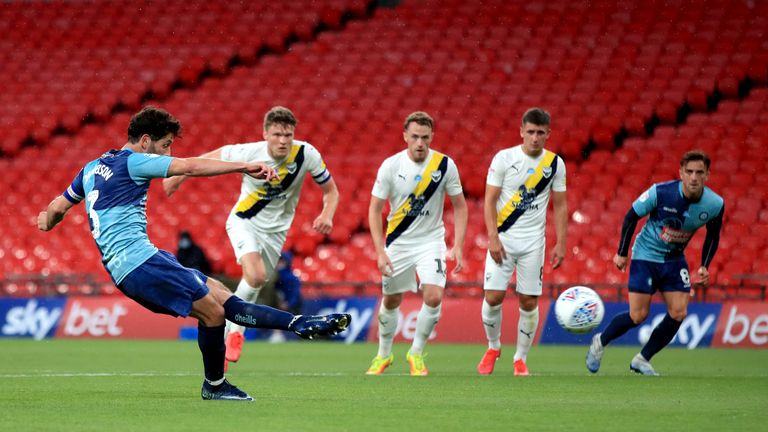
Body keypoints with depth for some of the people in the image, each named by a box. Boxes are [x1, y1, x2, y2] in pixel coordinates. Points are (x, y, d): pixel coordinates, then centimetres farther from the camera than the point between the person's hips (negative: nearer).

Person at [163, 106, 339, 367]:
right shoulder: (248, 153, -23)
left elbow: (331, 191, -7)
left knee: (254, 284, 10)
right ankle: (235, 329, -4)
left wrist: (327, 215, -26)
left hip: (275, 230, 3)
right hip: (244, 221, -3)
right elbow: (209, 159, -4)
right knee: (256, 275, -26)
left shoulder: (306, 154, -18)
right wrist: (178, 177, 2)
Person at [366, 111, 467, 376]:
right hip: (398, 242, 0)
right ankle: (384, 354, 33)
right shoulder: (391, 166, -12)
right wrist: (380, 252, -13)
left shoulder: (445, 165, -10)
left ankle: (417, 353, 4)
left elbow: (460, 207, 0)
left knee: (434, 296, -18)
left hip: (431, 241, 0)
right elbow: (375, 209, -6)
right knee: (391, 300, 10)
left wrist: (457, 248, -8)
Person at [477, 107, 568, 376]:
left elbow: (560, 206, 8)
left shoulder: (555, 163, 3)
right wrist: (493, 238, -14)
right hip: (503, 238, -2)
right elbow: (490, 201, -5)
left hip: (533, 242, 2)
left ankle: (521, 359, 13)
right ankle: (493, 347, 16)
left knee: (529, 302, 0)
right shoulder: (504, 158, -5)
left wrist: (561, 243, 2)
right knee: (493, 297, -8)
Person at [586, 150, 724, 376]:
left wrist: (704, 266, -5)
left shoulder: (715, 204, -14)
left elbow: (713, 236, 5)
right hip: (646, 255, -4)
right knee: (638, 316, -9)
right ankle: (600, 342, 18)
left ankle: (642, 360, 8)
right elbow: (631, 216, -9)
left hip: (675, 260, 4)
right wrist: (622, 253, -6)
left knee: (678, 313, -8)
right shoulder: (660, 193, -24)